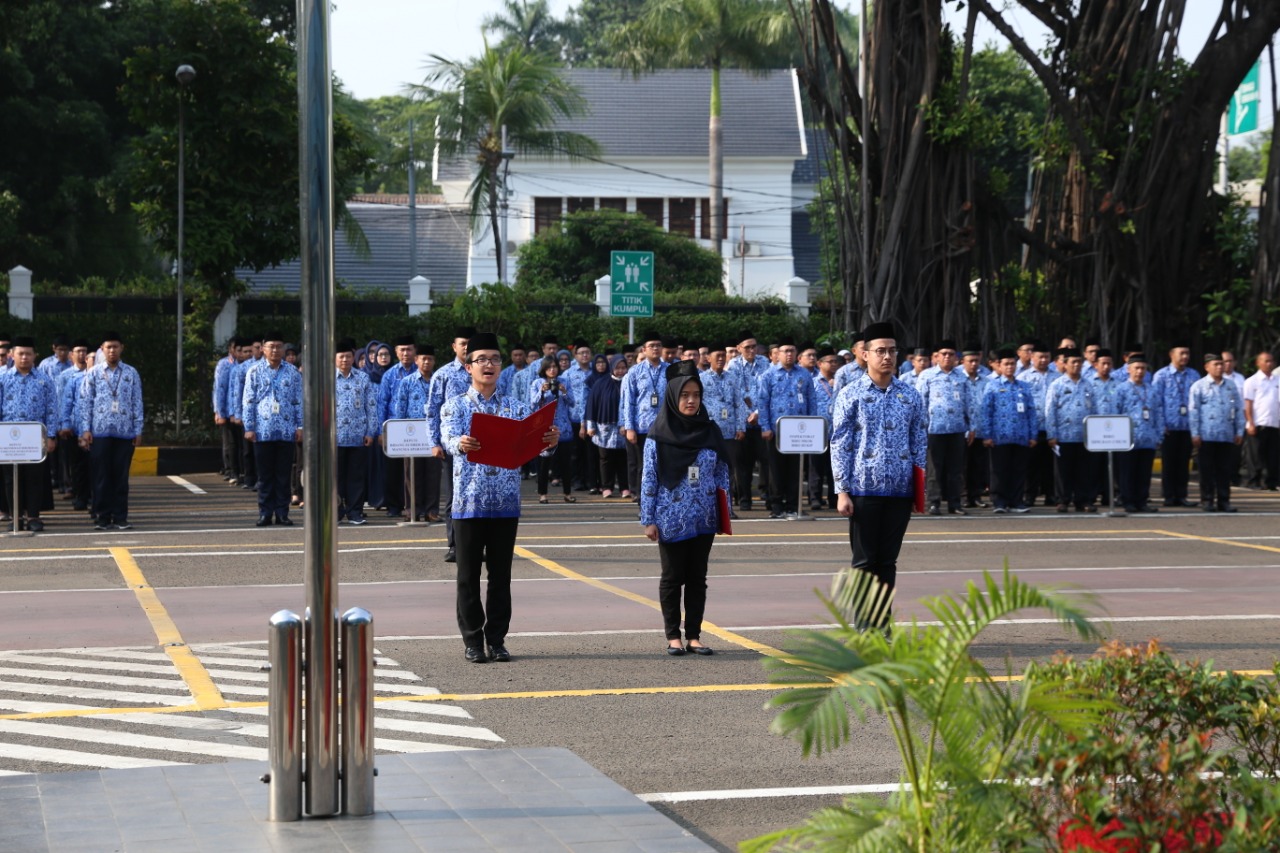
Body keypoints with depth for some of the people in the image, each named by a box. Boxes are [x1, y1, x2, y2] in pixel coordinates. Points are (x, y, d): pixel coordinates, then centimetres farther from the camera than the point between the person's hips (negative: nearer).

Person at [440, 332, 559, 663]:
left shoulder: (515, 407, 8)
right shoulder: (455, 406, 1)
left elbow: (532, 440, -5)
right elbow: (448, 438, -17)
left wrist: (549, 442, -29)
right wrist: (461, 445, -41)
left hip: (506, 503, 2)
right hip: (468, 503, -2)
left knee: (501, 575, 7)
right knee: (469, 576, 3)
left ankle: (497, 639, 14)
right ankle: (472, 641, 10)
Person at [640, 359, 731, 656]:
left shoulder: (710, 431, 3)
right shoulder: (659, 435, -6)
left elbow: (722, 475, 7)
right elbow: (649, 478, -4)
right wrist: (648, 519, -7)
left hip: (704, 519, 3)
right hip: (671, 520, -3)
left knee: (697, 577, 7)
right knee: (672, 577, 6)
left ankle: (694, 635, 14)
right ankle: (673, 636, 13)